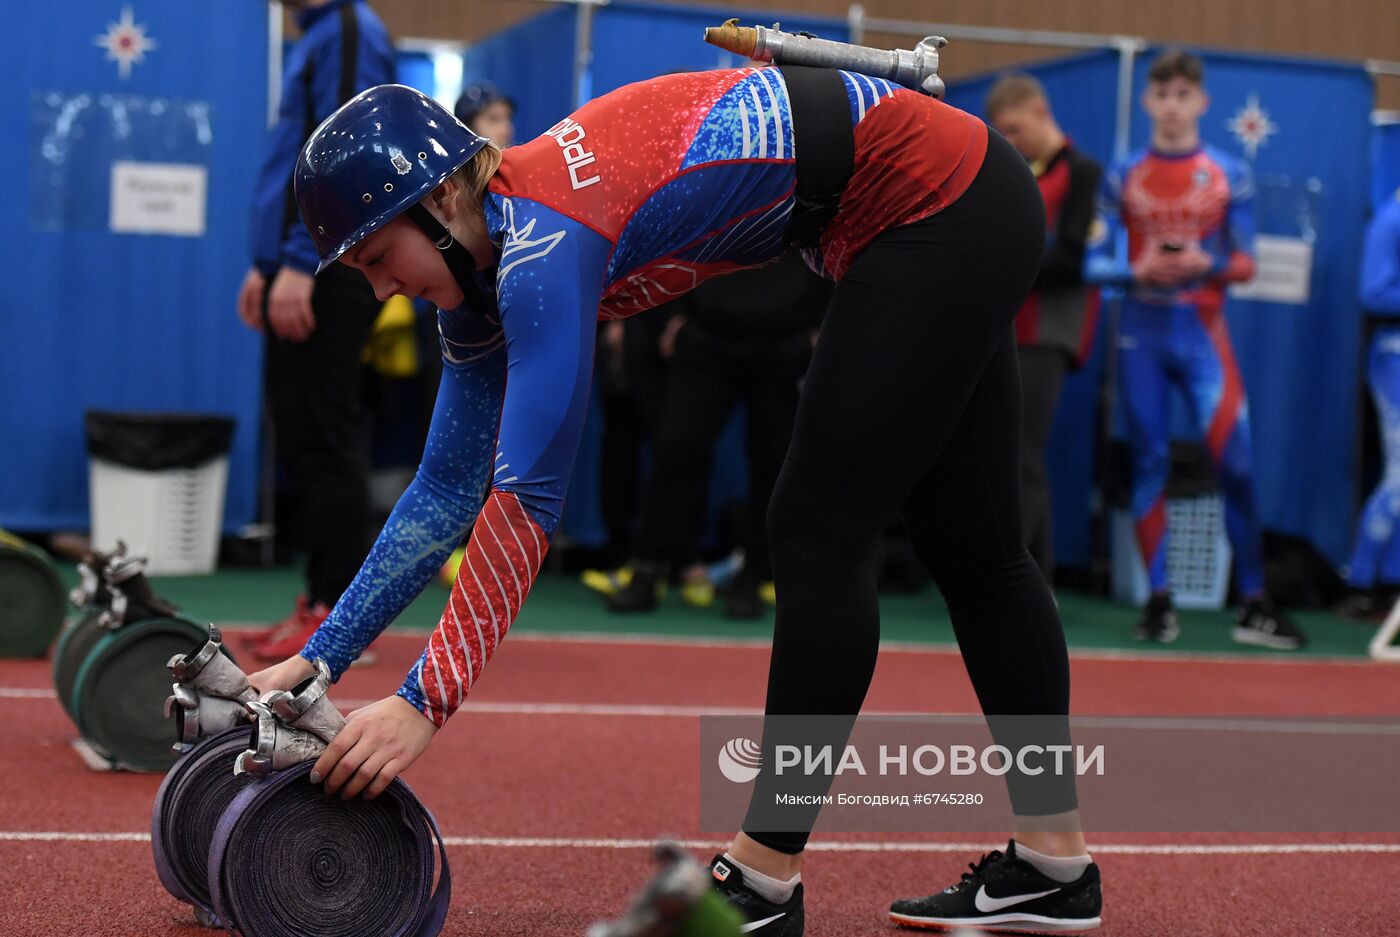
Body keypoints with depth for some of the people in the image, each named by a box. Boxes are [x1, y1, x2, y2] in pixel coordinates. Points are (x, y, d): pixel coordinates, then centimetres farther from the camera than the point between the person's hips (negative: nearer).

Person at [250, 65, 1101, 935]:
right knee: (971, 543, 12)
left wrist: (426, 702, -30)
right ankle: (1057, 864, 21)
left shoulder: (542, 242, -25)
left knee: (820, 533, -7)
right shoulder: (488, 259, 2)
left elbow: (527, 497, -30)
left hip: (940, 206, -9)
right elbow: (449, 490, 5)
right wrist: (317, 660, 2)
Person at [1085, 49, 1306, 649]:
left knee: (1236, 465, -9)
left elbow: (1246, 263, 4)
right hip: (1141, 333, 1)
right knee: (1149, 464, 0)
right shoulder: (1123, 177, 8)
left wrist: (1207, 264, -16)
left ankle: (1255, 606, -1)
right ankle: (1159, 603, 7)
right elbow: (1095, 263, 5)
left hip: (1203, 330, -1)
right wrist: (1137, 271, -15)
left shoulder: (1231, 175, 6)